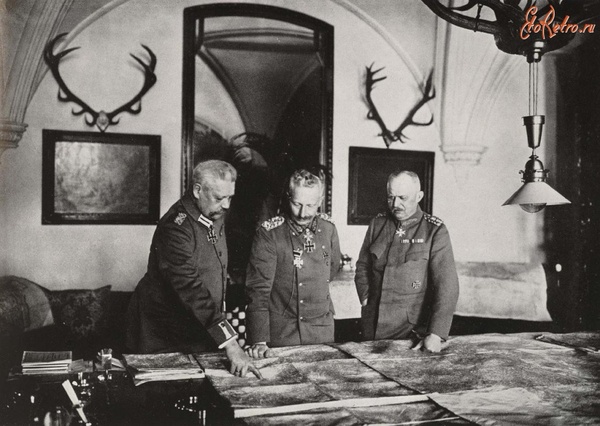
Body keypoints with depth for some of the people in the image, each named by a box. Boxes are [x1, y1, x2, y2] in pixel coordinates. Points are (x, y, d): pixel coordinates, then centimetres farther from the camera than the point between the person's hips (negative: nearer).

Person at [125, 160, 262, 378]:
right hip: (165, 341, -7)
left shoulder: (215, 217, 4)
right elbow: (191, 288, -33)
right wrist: (230, 343, -37)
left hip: (203, 333, 8)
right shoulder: (176, 226, -25)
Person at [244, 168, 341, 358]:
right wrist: (259, 340, -25)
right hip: (280, 331, -4)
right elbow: (258, 289, -17)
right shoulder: (268, 233, -14)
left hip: (322, 329, 4)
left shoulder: (328, 227, 0)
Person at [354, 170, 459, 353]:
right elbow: (363, 266, 15)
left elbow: (447, 285, -15)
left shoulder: (435, 231, -9)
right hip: (373, 326, 4)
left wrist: (436, 334, -22)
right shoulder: (377, 224, 4)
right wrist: (366, 300, 1)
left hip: (413, 330, -4)